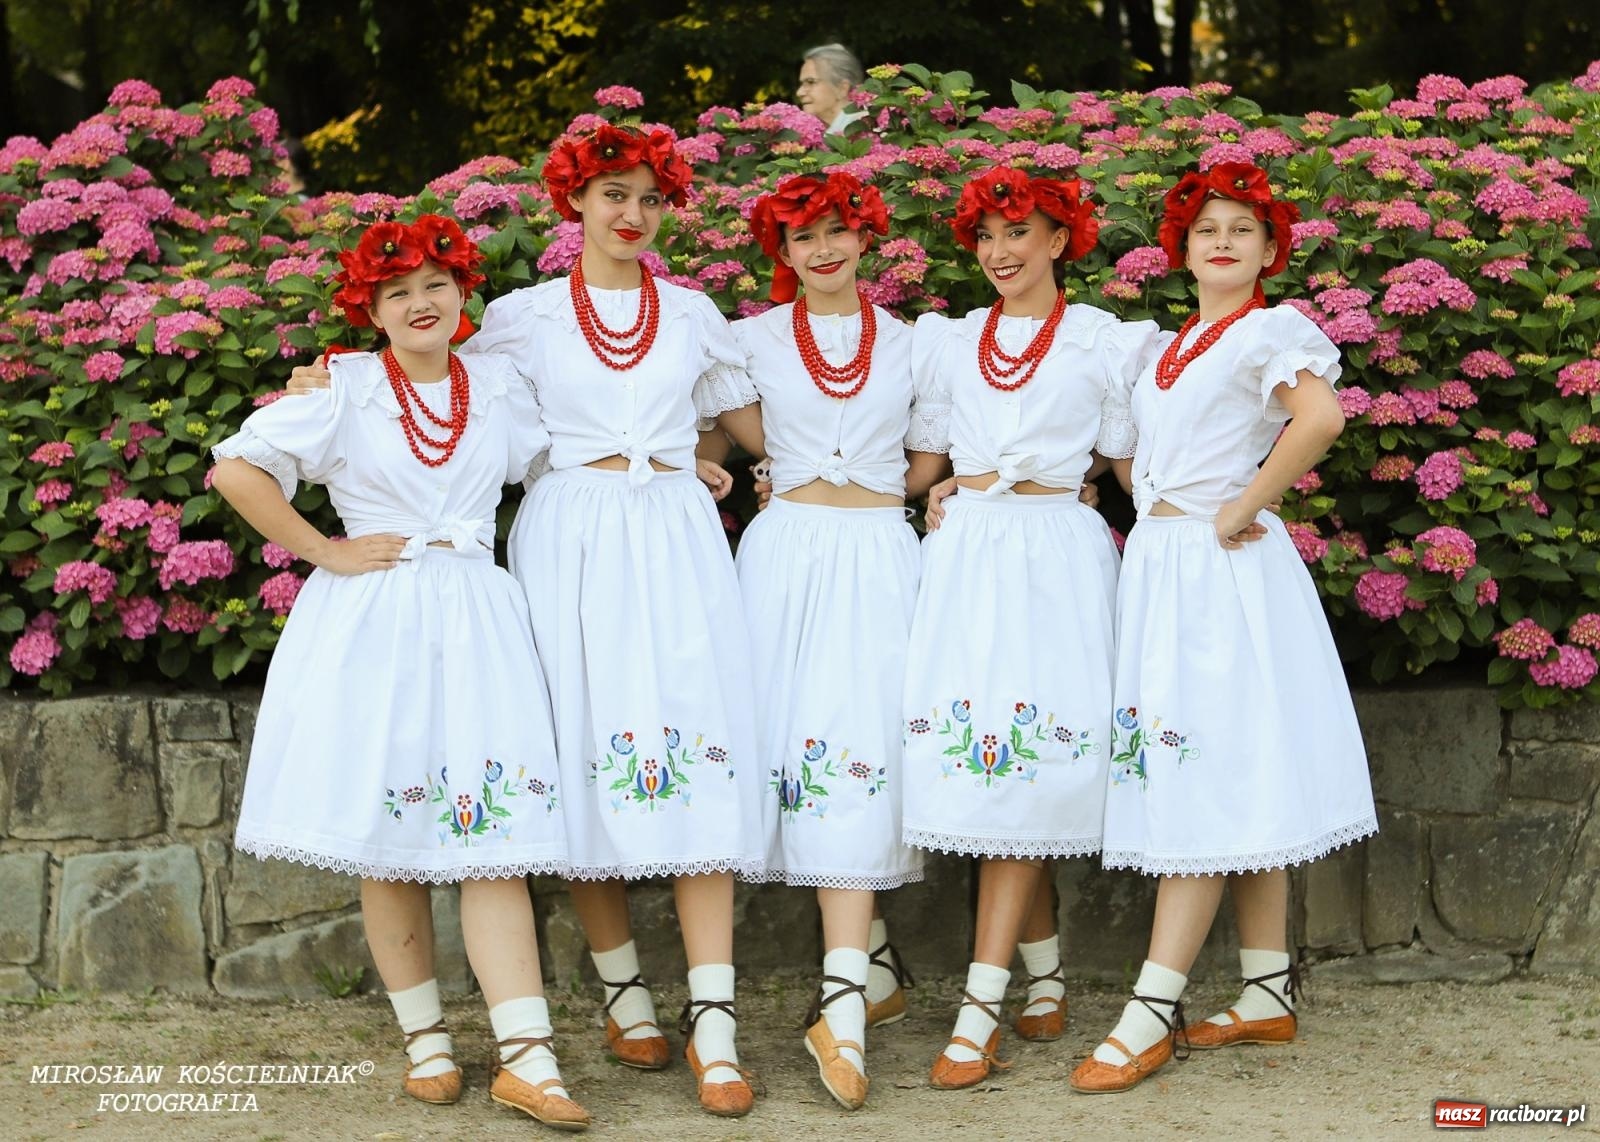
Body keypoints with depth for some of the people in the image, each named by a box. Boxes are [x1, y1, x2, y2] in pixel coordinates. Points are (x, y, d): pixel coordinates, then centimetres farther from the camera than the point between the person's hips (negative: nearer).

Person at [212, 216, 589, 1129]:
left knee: (492, 831, -7)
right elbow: (239, 470, -3)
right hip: (371, 622, -2)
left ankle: (527, 1056, -11)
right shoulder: (343, 388, 1)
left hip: (476, 620, 2)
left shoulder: (499, 387, 10)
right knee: (389, 842, 1)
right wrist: (325, 551, -5)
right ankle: (426, 1041, 15)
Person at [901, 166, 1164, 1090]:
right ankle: (1048, 976, 17)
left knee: (1022, 772, -10)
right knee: (980, 761, 1)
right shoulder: (946, 342, 15)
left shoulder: (1107, 344, 6)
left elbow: (1132, 461, 10)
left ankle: (979, 1013, -12)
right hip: (967, 553, 4)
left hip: (1057, 558, -4)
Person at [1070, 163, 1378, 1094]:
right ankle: (1270, 995, 14)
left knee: (1210, 781, -9)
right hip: (1158, 565, 8)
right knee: (1234, 784, 9)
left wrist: (1244, 508, -19)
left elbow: (1319, 417, -25)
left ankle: (1152, 1014, -11)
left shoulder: (1270, 331, -6)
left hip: (1223, 567, -8)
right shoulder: (1172, 347, 18)